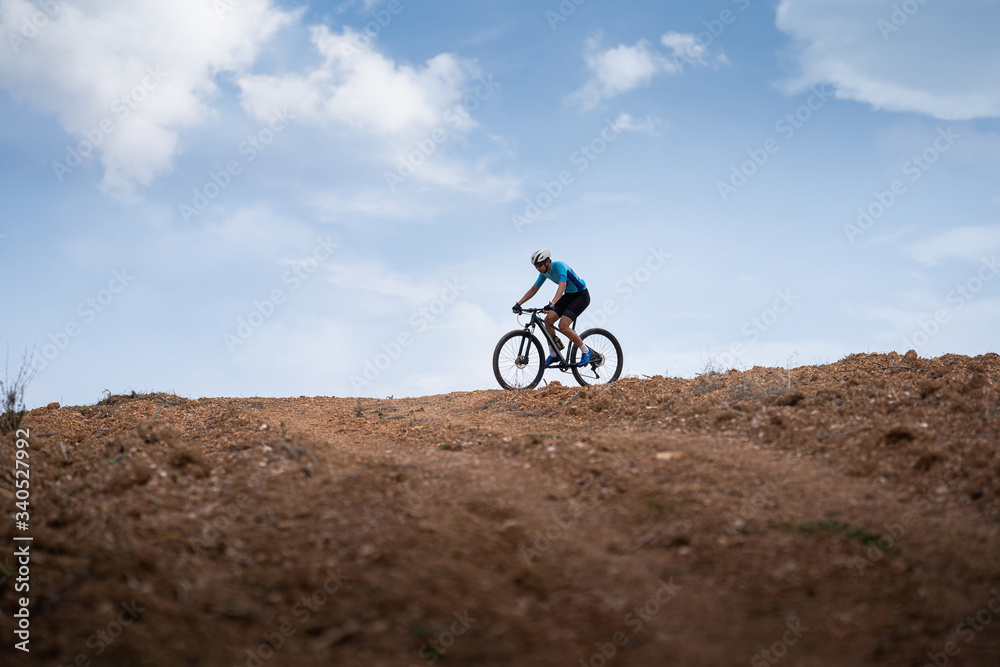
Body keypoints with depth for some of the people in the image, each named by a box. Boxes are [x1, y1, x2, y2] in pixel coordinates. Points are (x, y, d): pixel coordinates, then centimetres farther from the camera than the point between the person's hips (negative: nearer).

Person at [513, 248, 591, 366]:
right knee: (548, 319, -10)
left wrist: (552, 303, -56)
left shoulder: (559, 266, -27)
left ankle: (586, 351, -2)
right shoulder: (544, 272, -2)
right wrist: (519, 303, -4)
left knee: (563, 326, -21)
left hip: (581, 296, -8)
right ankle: (553, 354, 2)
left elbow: (562, 286, -41)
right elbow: (533, 289, 5)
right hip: (568, 296, 8)